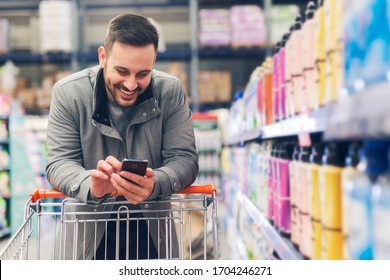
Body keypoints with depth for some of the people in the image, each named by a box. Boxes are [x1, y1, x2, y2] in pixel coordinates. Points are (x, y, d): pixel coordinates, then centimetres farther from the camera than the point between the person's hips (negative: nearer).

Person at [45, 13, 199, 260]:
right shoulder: (68, 93, -8)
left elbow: (185, 158, -10)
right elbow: (59, 162, -11)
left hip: (152, 229, 0)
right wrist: (90, 186, -34)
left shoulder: (170, 91, -6)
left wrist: (154, 184, -33)